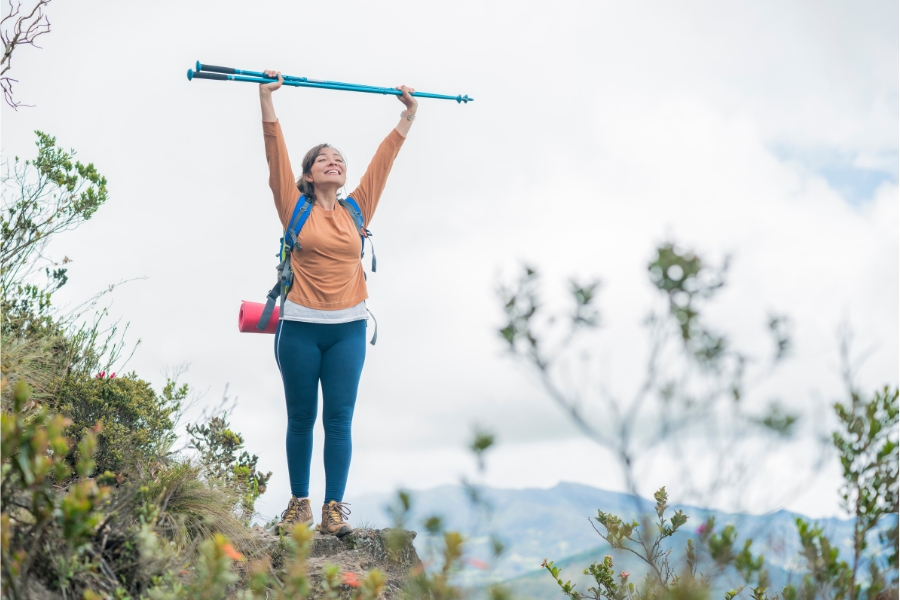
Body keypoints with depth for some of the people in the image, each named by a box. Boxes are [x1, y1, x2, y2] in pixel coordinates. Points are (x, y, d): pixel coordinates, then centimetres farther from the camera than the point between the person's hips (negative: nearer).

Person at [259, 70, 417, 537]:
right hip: (300, 327, -2)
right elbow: (277, 157, -3)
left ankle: (334, 507, 2)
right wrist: (267, 100, -7)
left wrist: (408, 116, 16)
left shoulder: (357, 210, 10)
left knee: (339, 419, 0)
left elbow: (383, 160, 13)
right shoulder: (296, 209, 4)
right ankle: (299, 503, 16)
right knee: (301, 418, 6)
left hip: (348, 329, 2)